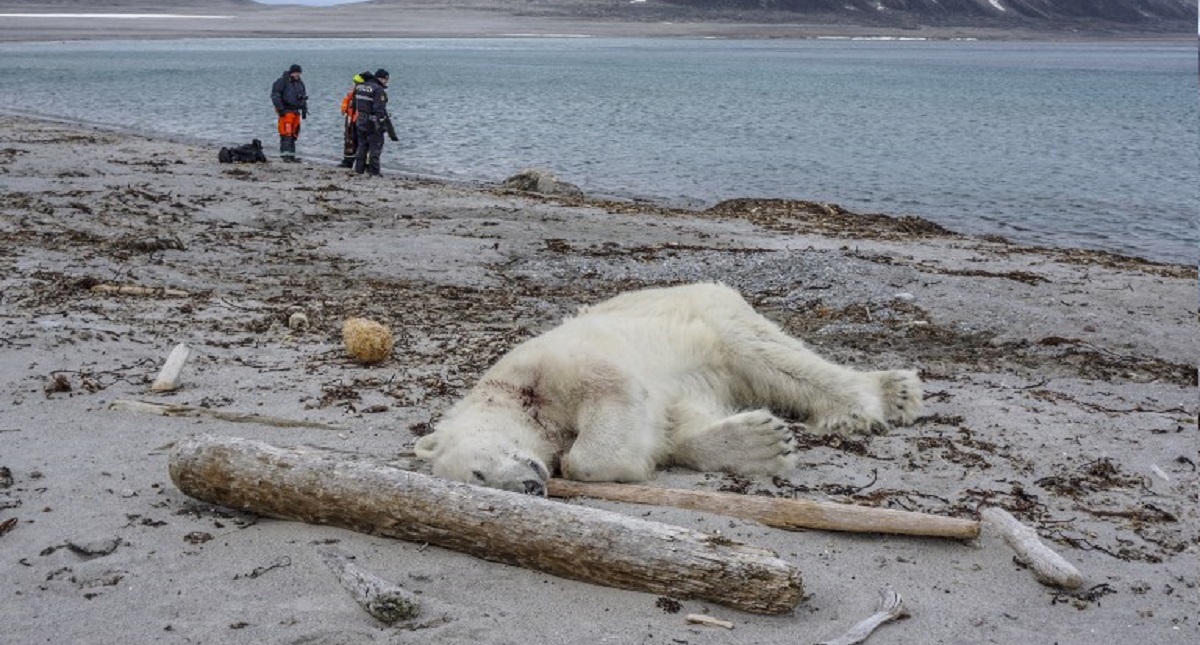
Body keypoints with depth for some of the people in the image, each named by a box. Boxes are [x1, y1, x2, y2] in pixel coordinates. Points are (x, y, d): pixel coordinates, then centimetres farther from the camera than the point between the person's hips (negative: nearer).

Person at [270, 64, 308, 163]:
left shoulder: (300, 83, 18)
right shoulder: (282, 82, -6)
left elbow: (304, 97, 27)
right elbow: (275, 95, -10)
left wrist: (304, 110, 20)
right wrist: (280, 108, -16)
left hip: (296, 112, 7)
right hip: (286, 111, -7)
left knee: (294, 135, 7)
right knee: (286, 134, -14)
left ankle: (291, 155, 11)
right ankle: (285, 155, -16)